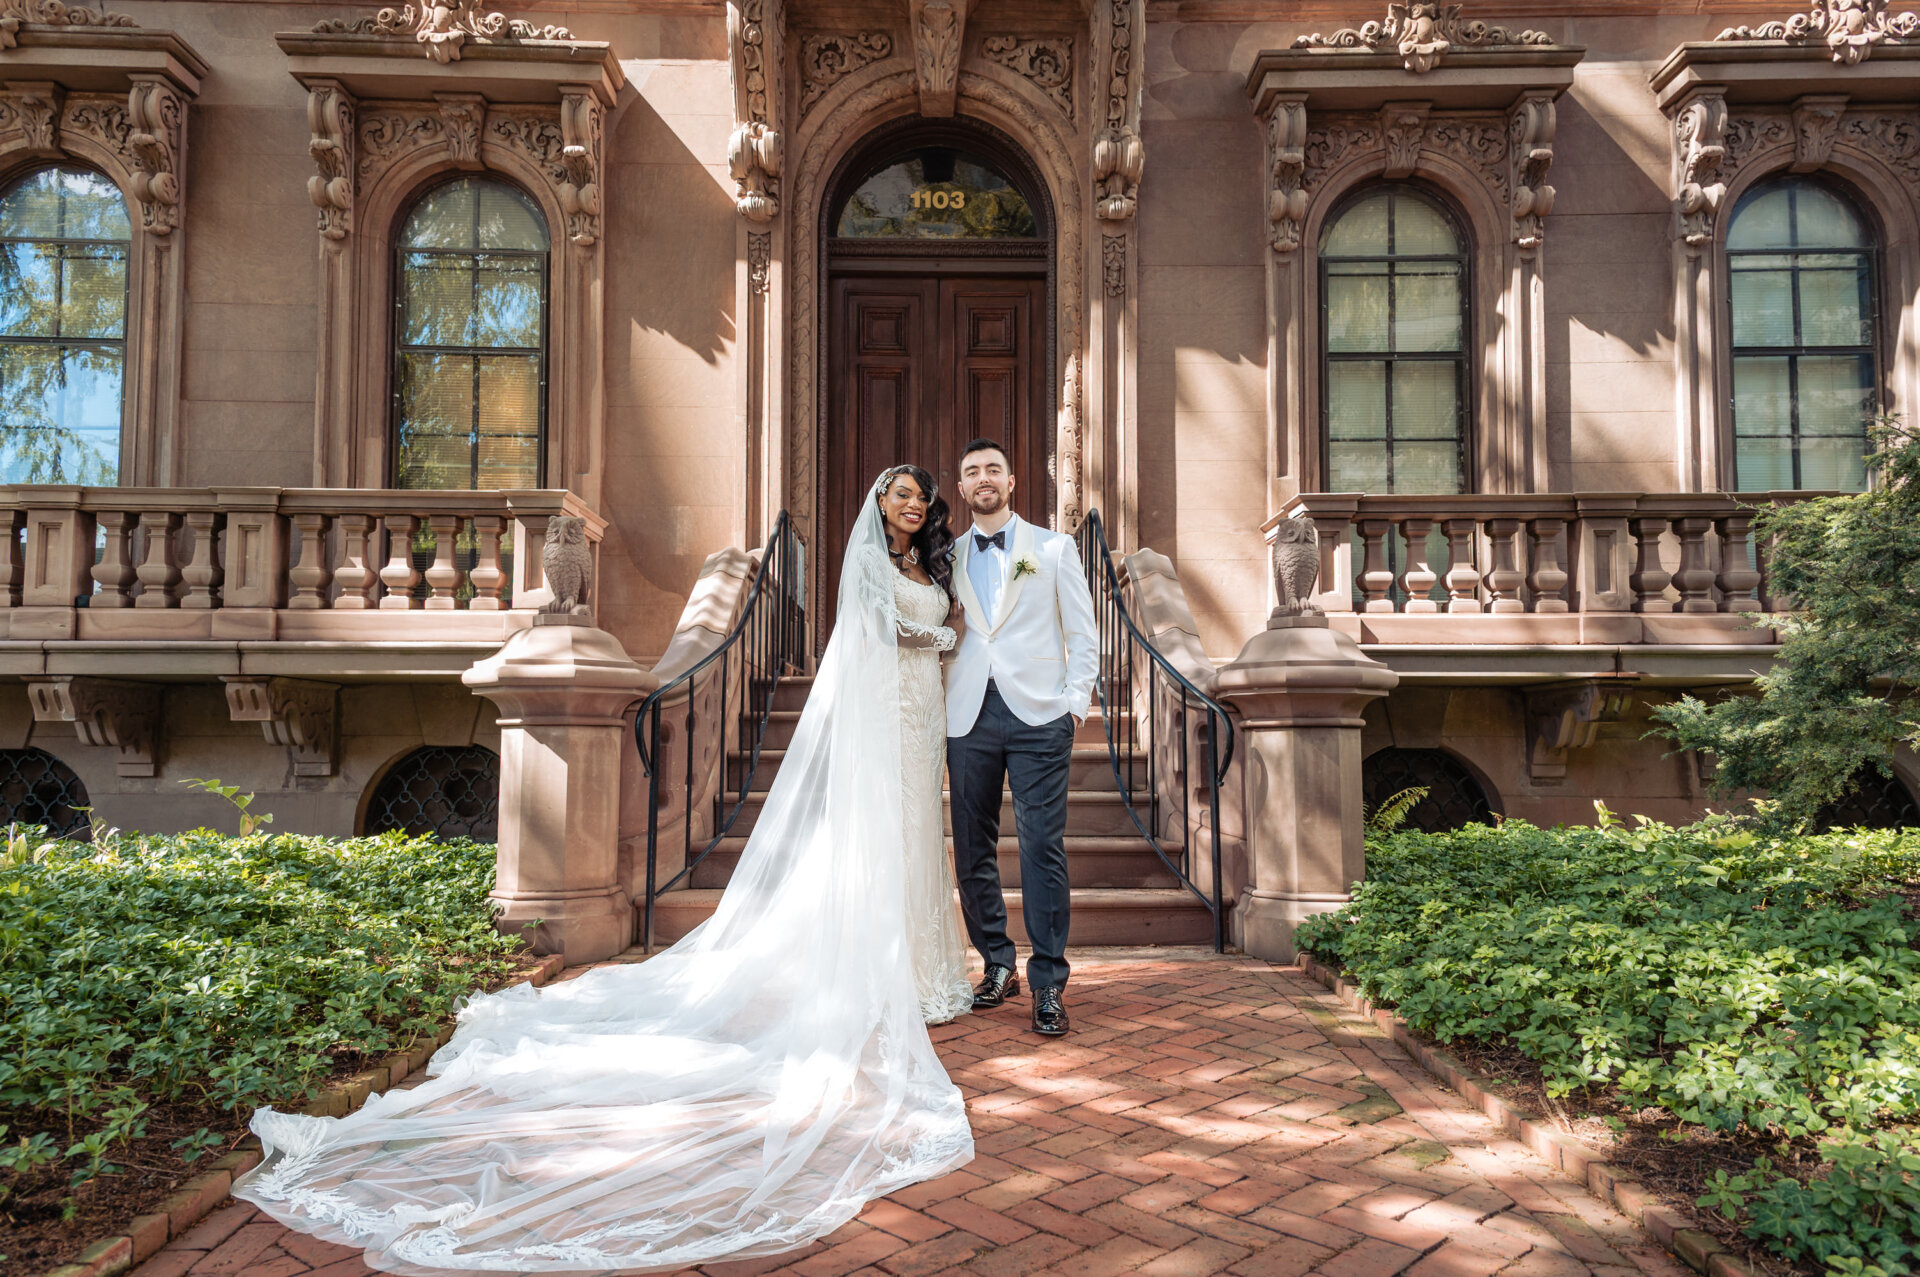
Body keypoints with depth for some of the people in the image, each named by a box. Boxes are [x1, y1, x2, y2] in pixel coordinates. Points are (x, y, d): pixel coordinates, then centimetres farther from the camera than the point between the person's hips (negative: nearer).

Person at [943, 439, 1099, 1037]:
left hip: (1039, 717, -3)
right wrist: (937, 707, 5)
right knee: (973, 851, 5)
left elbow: (1083, 633, 8)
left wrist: (1075, 702, -2)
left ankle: (1048, 984, 1)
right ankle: (998, 966, 20)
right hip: (968, 718, 3)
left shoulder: (1054, 548, 10)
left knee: (1043, 848, -7)